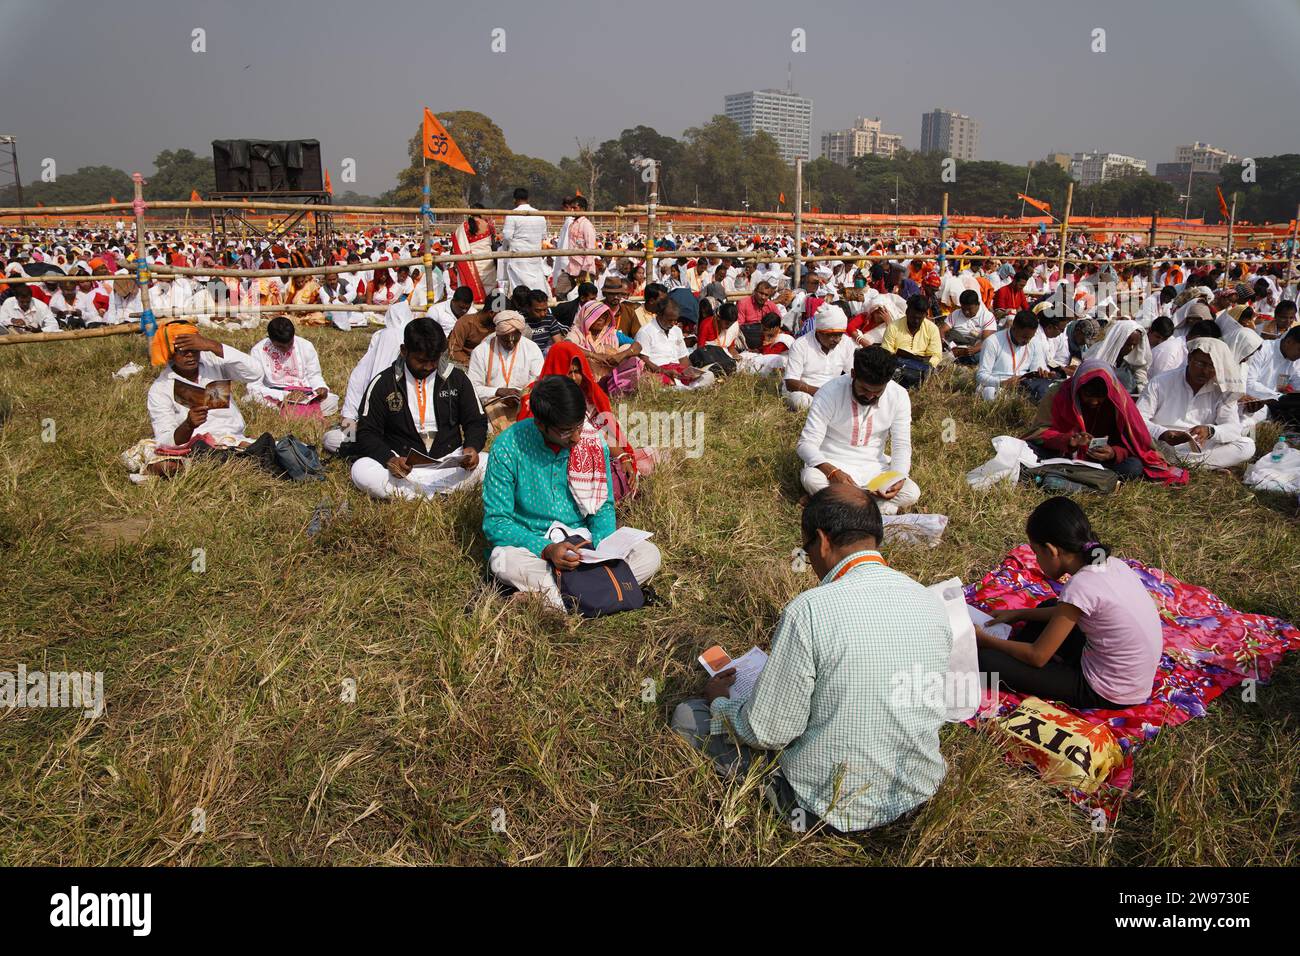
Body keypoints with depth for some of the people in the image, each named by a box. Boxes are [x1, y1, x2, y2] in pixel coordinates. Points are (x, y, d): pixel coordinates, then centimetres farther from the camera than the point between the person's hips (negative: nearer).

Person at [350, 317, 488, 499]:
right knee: (361, 470, -30)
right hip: (403, 465, -1)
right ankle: (441, 493, -27)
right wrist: (388, 459, -22)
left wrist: (472, 447, -13)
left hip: (450, 463, 1)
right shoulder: (383, 383, 0)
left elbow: (476, 422, 10)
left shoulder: (456, 378, 5)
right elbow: (367, 432, -1)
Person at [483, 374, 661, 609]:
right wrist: (546, 549, -28)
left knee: (649, 554, -21)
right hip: (532, 545, -3)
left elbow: (603, 506, 6)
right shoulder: (508, 447, -15)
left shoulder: (593, 442, -4)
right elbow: (495, 522, -13)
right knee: (503, 560, -37)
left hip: (583, 542, 4)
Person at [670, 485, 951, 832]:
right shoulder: (931, 603, -7)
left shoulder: (809, 610, -26)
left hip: (834, 806, -6)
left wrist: (719, 700, 3)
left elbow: (767, 732, -19)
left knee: (688, 715, 5)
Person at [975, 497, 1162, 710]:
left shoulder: (1080, 586, -26)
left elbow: (1038, 657, -17)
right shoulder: (1109, 563, -3)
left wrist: (986, 641, -3)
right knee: (1050, 606, 25)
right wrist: (1018, 615, 19)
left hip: (1109, 695, -8)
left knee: (988, 661, -15)